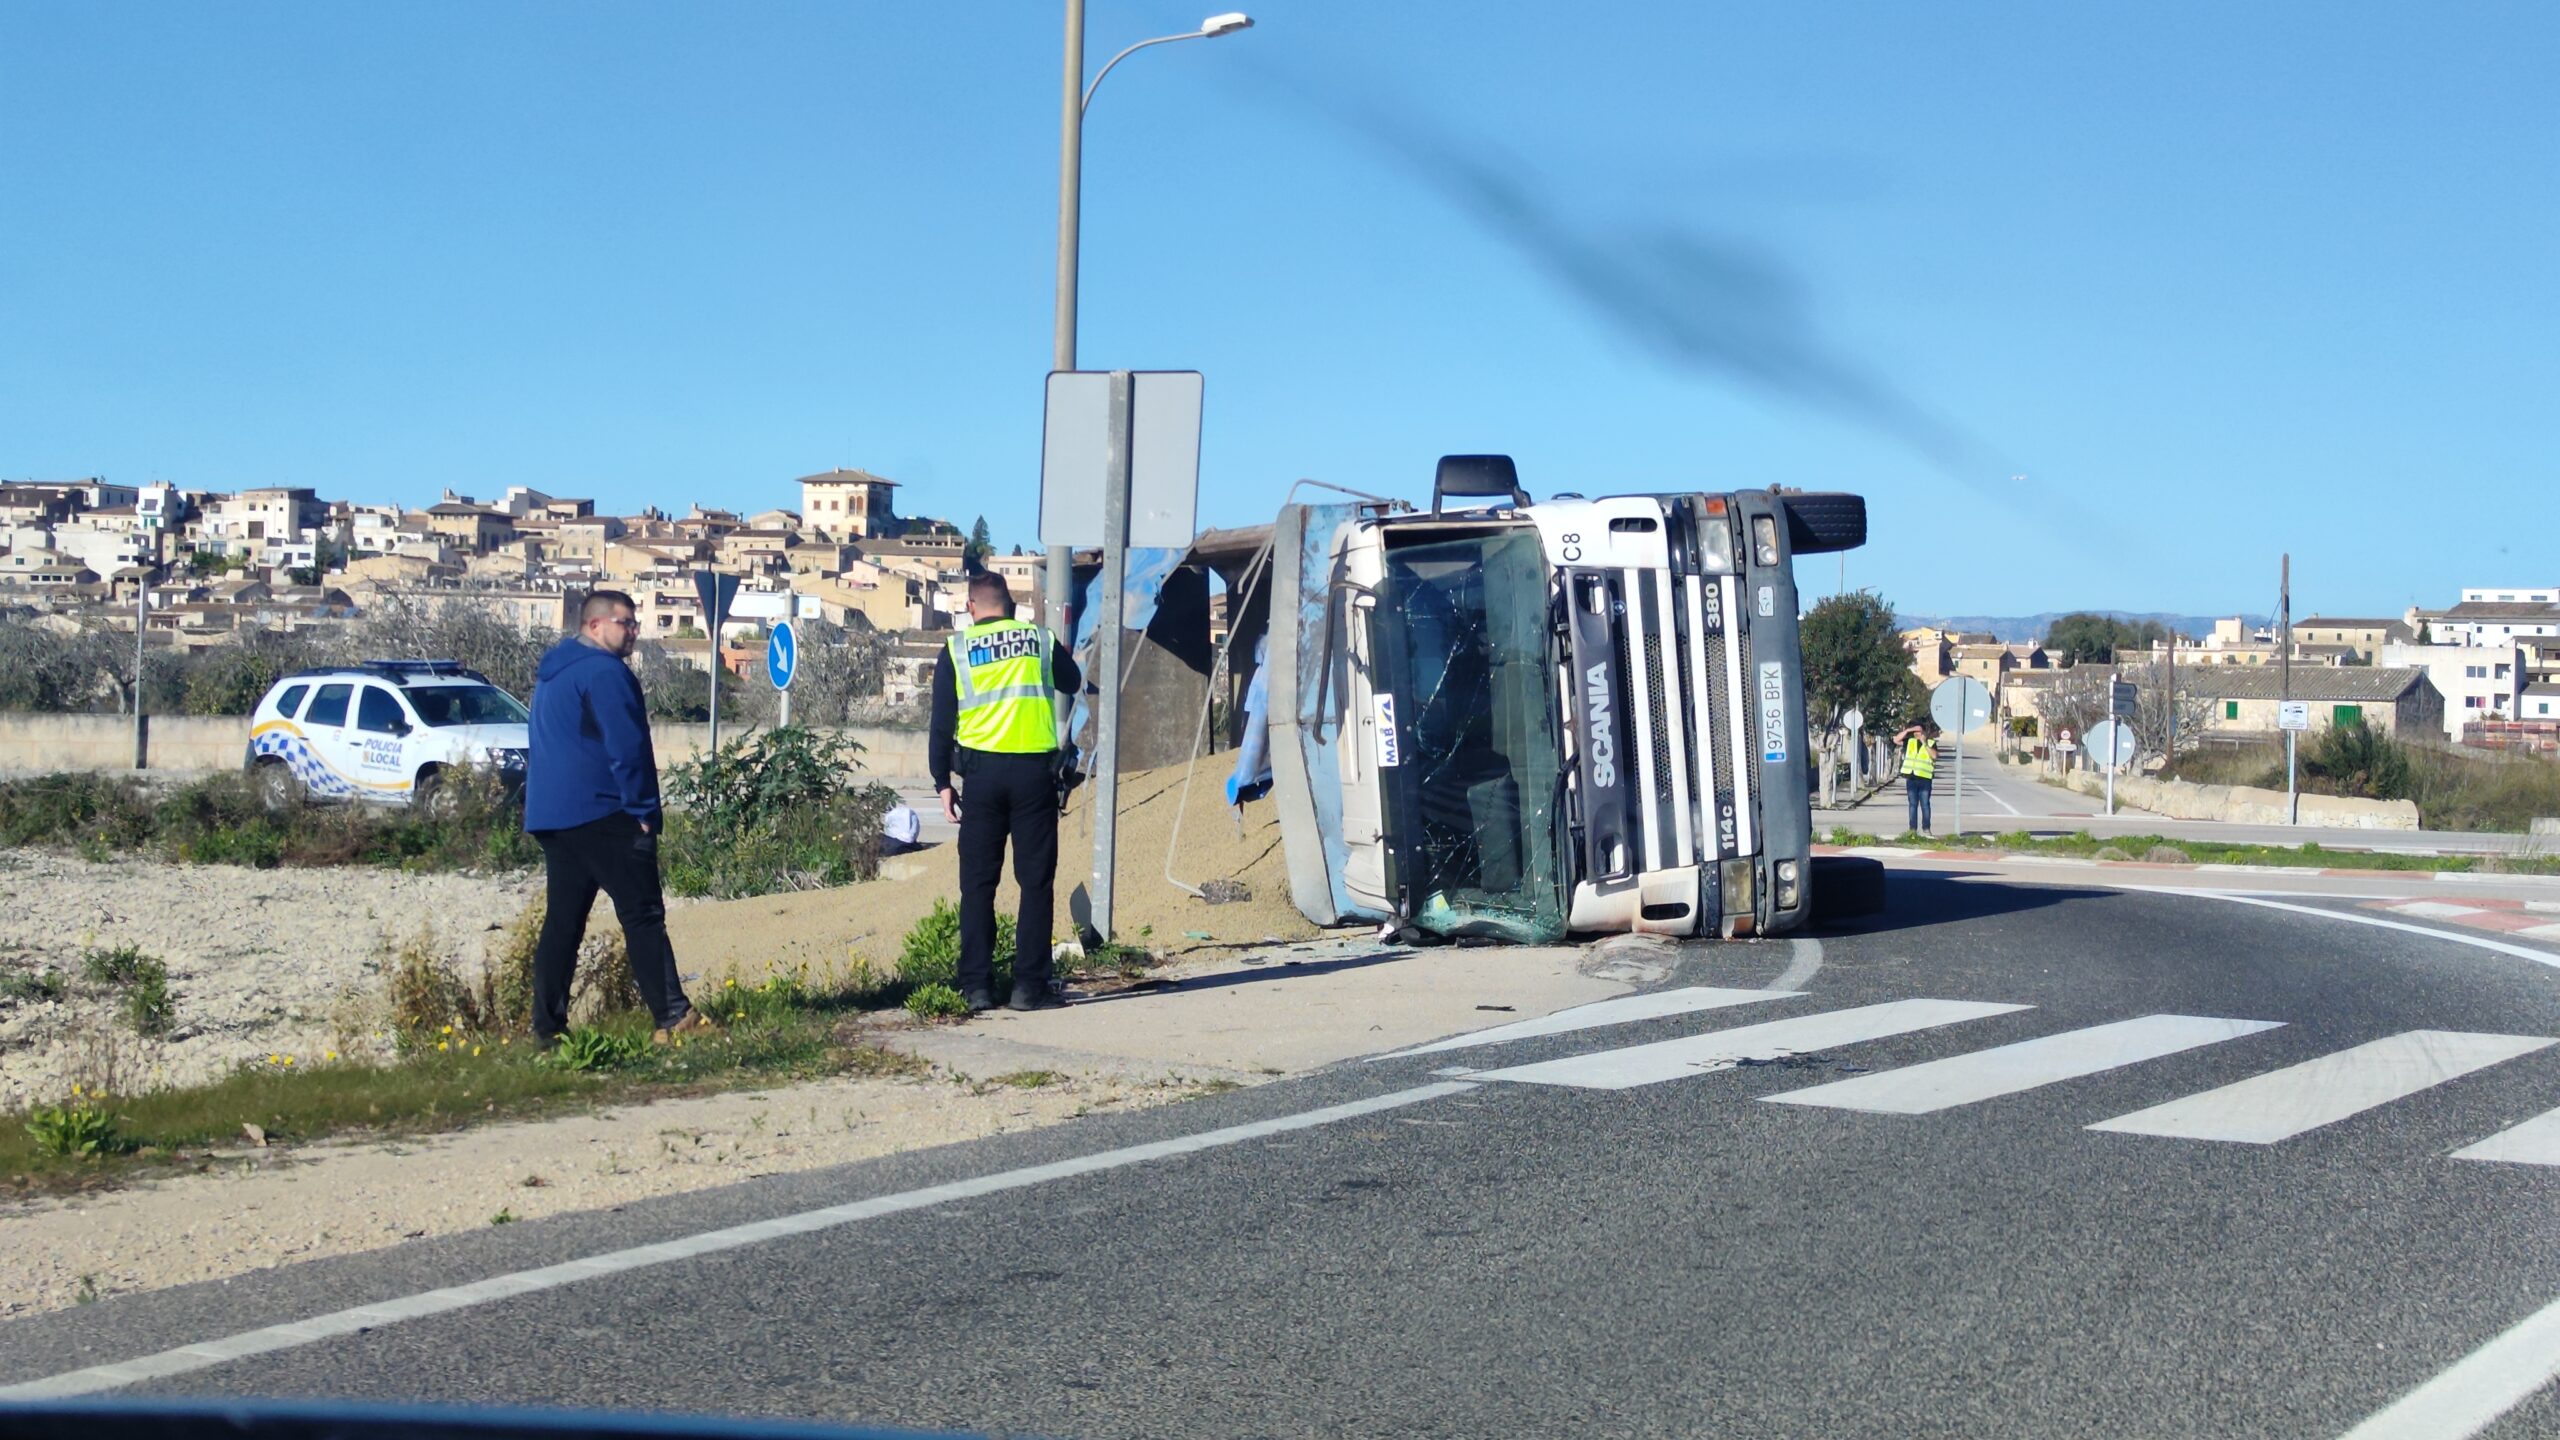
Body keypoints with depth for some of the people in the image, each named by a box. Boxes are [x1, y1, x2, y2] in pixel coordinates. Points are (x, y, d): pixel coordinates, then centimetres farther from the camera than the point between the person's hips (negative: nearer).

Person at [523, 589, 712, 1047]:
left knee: (562, 920, 9)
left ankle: (547, 1027, 8)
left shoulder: (553, 671, 21)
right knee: (643, 914, -9)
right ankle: (673, 1018, -12)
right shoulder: (604, 671, -11)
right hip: (599, 815, -9)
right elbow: (627, 747, -16)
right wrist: (644, 810, -10)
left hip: (549, 815, 9)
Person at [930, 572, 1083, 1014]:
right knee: (1036, 882, 4)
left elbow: (941, 722, 4)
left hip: (982, 770, 0)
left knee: (978, 882, 7)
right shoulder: (1040, 640, 8)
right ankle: (1030, 986, 1)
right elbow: (1073, 682, 26)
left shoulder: (956, 650, 5)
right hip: (1035, 771, 0)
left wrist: (943, 782, 10)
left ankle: (977, 986, 4)